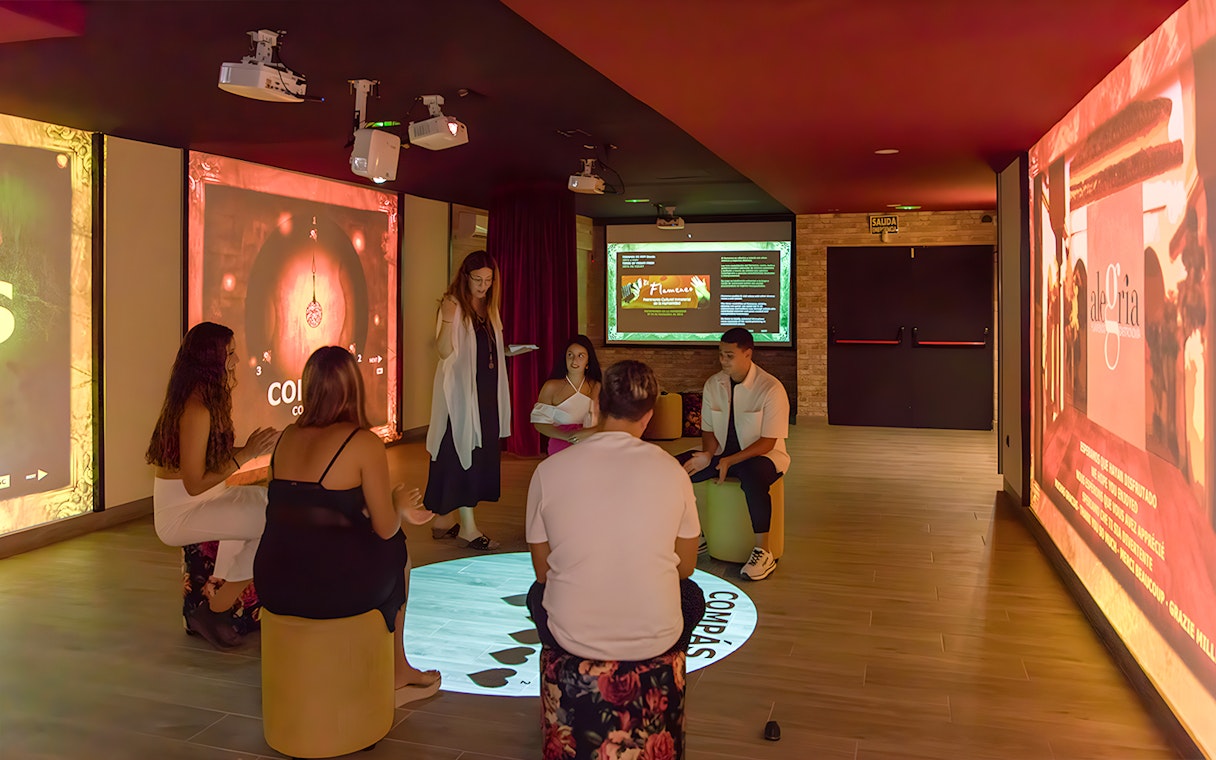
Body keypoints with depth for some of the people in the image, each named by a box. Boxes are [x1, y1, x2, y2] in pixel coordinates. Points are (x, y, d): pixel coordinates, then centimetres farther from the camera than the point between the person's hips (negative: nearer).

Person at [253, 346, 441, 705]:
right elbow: (385, 529, -6)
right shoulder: (364, 443, -11)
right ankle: (397, 673, 38)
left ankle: (397, 673, 38)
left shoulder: (288, 437, 9)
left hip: (273, 586, 6)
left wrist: (398, 509, 27)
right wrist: (398, 503, 17)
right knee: (397, 548, 22)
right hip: (332, 588, -5)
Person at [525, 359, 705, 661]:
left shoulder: (547, 471, -9)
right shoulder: (671, 471, -9)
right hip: (655, 640, 0)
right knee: (691, 594, 32)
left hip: (572, 639, 0)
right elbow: (686, 567, 5)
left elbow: (543, 572, 2)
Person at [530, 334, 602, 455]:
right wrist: (566, 436, -17)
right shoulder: (551, 387, -3)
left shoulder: (596, 388, 1)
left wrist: (589, 432, -21)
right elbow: (539, 423, -4)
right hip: (560, 450, -2)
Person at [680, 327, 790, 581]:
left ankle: (763, 552, -26)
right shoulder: (713, 385, 2)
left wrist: (729, 461, -27)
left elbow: (767, 442, -17)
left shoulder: (771, 388, -15)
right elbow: (708, 430, 7)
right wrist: (708, 456, -15)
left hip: (762, 456, -5)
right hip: (722, 454, 5)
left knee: (752, 477, -42)